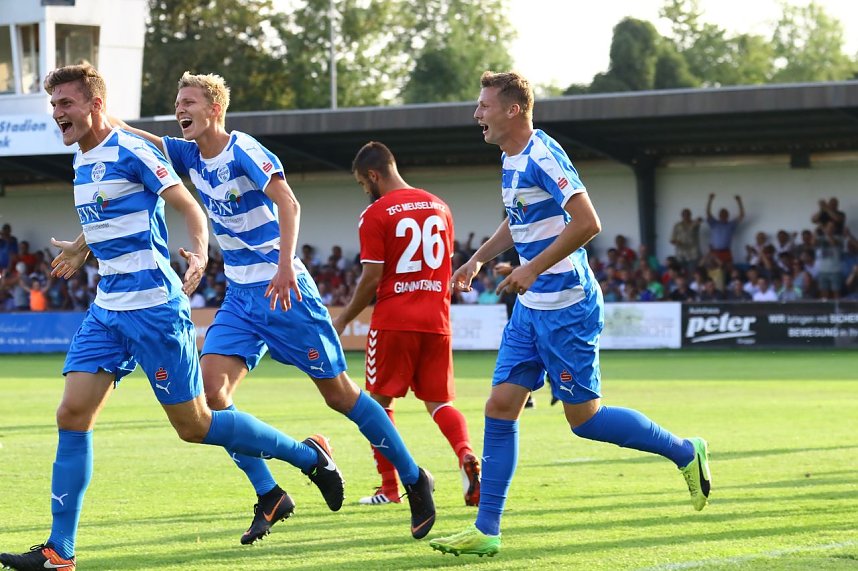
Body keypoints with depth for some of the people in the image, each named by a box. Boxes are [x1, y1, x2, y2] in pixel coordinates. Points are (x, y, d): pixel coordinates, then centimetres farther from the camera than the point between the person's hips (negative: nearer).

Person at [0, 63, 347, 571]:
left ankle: (309, 455, 15)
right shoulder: (84, 161, 13)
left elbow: (191, 210, -13)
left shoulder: (132, 152, -12)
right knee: (72, 416, -4)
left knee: (193, 424, -3)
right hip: (106, 312, 8)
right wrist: (83, 249, 42)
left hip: (154, 308, -8)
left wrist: (200, 253, -31)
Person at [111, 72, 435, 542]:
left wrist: (285, 265, -39)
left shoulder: (244, 151, -15)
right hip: (239, 296, 7)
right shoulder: (191, 156, 7)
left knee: (338, 393, -2)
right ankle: (269, 497, -1)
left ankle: (415, 480, 13)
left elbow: (288, 204, -26)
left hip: (282, 290, -7)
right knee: (211, 388, -10)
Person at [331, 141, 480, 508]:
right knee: (439, 401, 11)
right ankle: (466, 457, -17)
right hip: (436, 322, 5)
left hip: (393, 322, -5)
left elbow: (372, 279, -11)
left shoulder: (376, 214, -9)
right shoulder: (439, 207, 11)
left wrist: (344, 319, 2)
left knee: (379, 401, 9)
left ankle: (389, 488, 6)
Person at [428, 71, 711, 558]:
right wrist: (479, 260, 20)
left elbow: (587, 223, -25)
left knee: (584, 417, -2)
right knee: (501, 406, 2)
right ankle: (486, 531, 3)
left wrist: (533, 269, -24)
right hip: (532, 307, 9)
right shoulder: (511, 159, 12)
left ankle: (686, 453, 17)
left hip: (567, 307, -9)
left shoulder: (543, 156, -18)